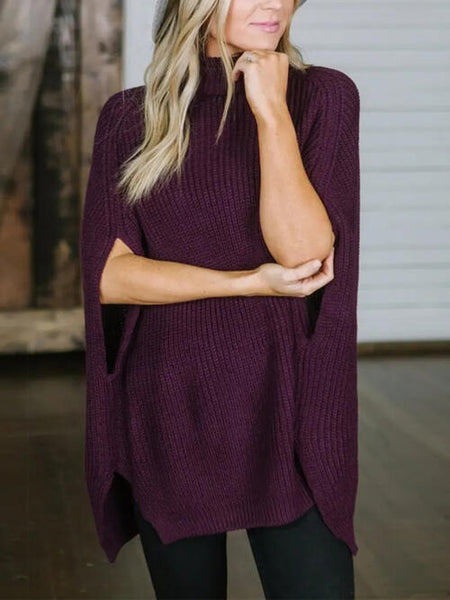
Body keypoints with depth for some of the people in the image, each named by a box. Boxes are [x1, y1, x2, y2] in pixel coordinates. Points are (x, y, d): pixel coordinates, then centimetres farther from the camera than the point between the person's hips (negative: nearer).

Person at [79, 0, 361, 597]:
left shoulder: (323, 96, -1)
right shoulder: (130, 117, 3)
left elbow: (303, 250, -12)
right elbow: (106, 273, -6)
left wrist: (271, 111, -16)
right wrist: (250, 284, -13)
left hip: (284, 411, -1)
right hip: (167, 414, 1)